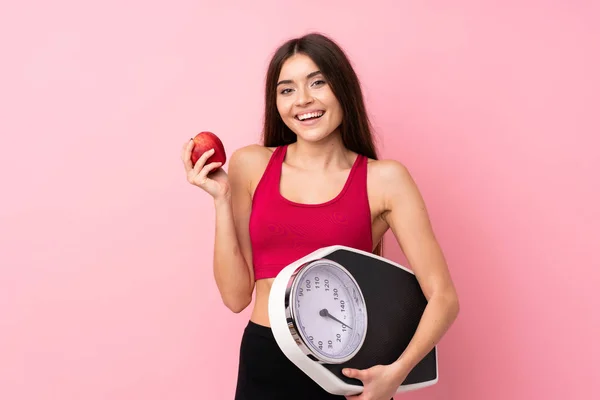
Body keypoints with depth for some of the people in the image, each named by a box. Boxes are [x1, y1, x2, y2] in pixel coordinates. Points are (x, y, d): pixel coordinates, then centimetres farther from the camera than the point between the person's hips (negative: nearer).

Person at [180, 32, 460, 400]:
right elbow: (236, 295, 0)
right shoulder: (251, 165, 2)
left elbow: (443, 297, -6)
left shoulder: (384, 179, -4)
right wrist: (222, 200, -7)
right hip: (264, 365, 2)